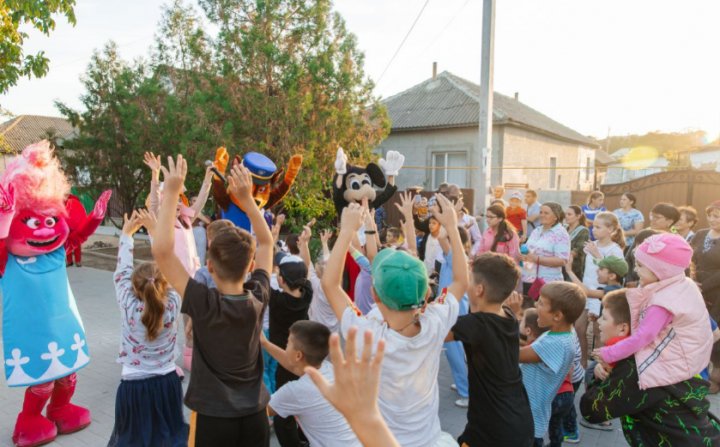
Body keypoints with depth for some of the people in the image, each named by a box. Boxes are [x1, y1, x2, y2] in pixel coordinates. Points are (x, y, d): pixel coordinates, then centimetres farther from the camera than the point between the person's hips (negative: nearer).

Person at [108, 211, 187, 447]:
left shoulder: (129, 310, -15)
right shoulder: (173, 307, -12)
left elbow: (121, 273, -3)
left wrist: (127, 233, 6)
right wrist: (154, 230, 2)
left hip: (134, 386, -2)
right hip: (167, 384, 2)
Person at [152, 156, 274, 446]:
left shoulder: (204, 304, -22)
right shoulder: (258, 299, -11)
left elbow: (161, 250, -26)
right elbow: (266, 241, 3)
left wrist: (172, 192, -21)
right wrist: (246, 197, -2)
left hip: (212, 418, -3)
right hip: (255, 416, 4)